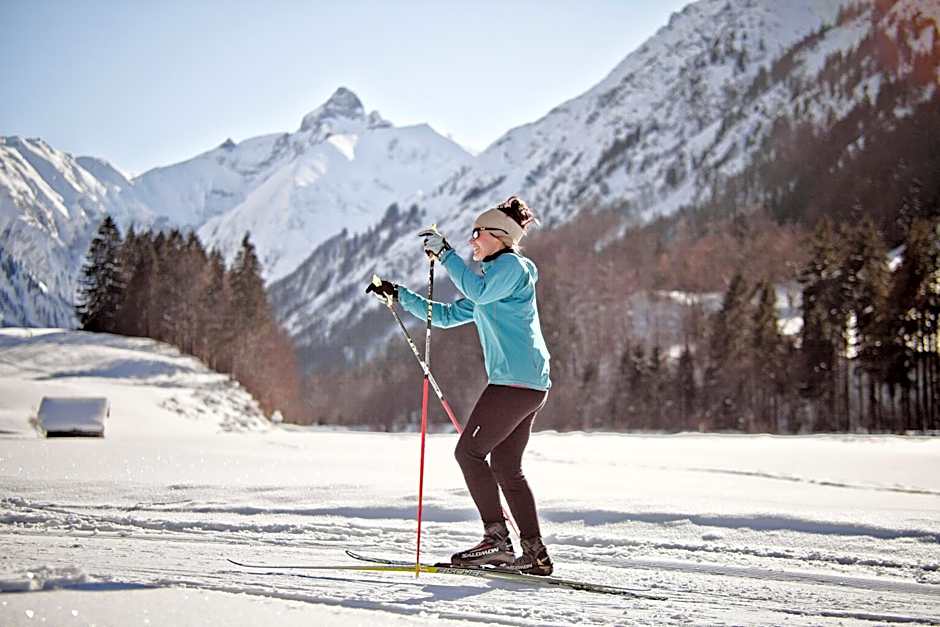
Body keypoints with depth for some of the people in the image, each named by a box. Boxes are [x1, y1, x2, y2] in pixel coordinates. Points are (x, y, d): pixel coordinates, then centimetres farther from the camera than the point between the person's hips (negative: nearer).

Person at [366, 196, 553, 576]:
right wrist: (400, 296, 25)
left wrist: (444, 253, -15)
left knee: (469, 451, -8)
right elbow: (447, 316, 29)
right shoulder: (493, 278, 27)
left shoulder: (511, 265, -3)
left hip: (515, 382, -10)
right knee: (506, 466, 7)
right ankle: (535, 554, 5)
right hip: (530, 386, 10)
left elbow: (477, 291, -22)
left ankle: (497, 538, -11)